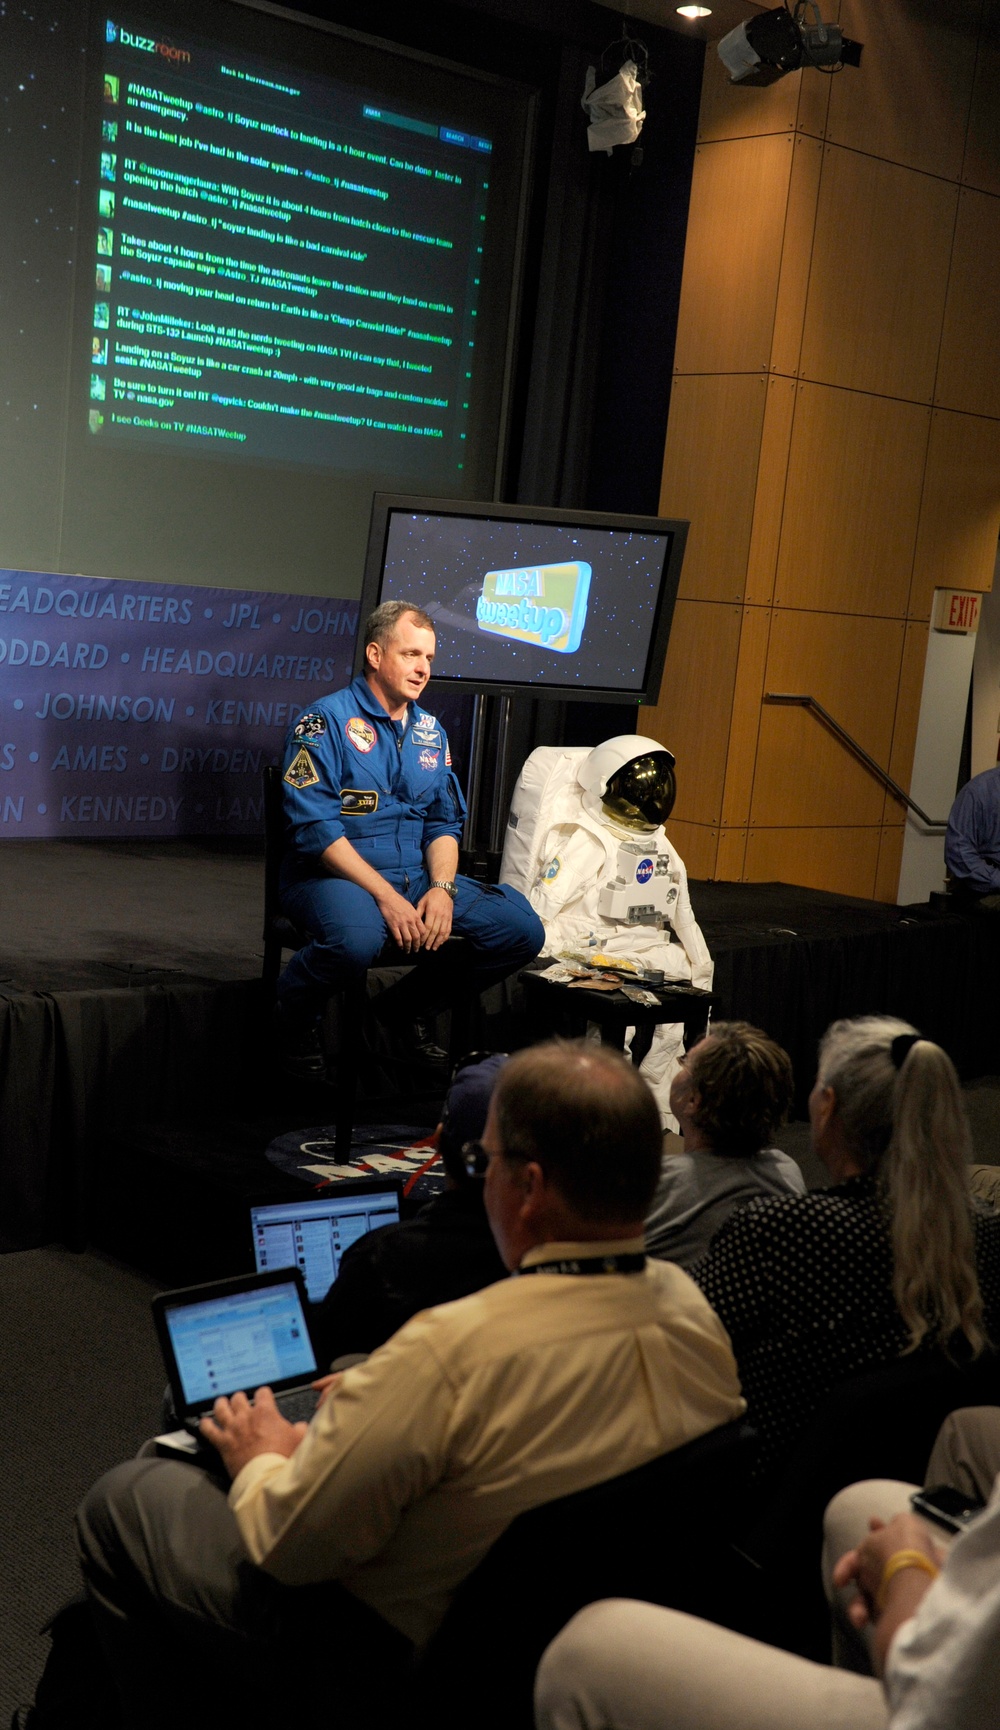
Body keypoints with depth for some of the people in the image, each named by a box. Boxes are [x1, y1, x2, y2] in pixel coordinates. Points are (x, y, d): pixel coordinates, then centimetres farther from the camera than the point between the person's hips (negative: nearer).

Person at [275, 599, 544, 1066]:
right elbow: (315, 827, -15)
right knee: (357, 939, -41)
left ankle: (407, 1009, 10)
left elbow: (444, 823, 15)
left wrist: (442, 887, -7)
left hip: (416, 877, 7)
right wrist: (385, 896, -22)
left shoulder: (429, 730, 15)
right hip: (333, 875, -7)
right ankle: (290, 1023, -7)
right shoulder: (328, 720, -7)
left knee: (522, 930, -9)